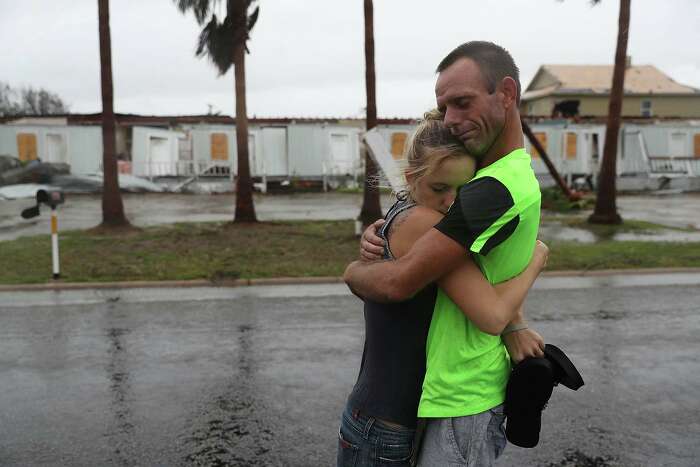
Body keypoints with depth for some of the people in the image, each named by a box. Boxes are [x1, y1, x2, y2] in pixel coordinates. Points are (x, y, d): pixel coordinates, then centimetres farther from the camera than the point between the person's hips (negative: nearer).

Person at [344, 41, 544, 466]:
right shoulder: (517, 174, 6)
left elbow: (397, 283, -26)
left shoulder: (495, 189, -26)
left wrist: (353, 271, -4)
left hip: (460, 403, -9)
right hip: (472, 390, 9)